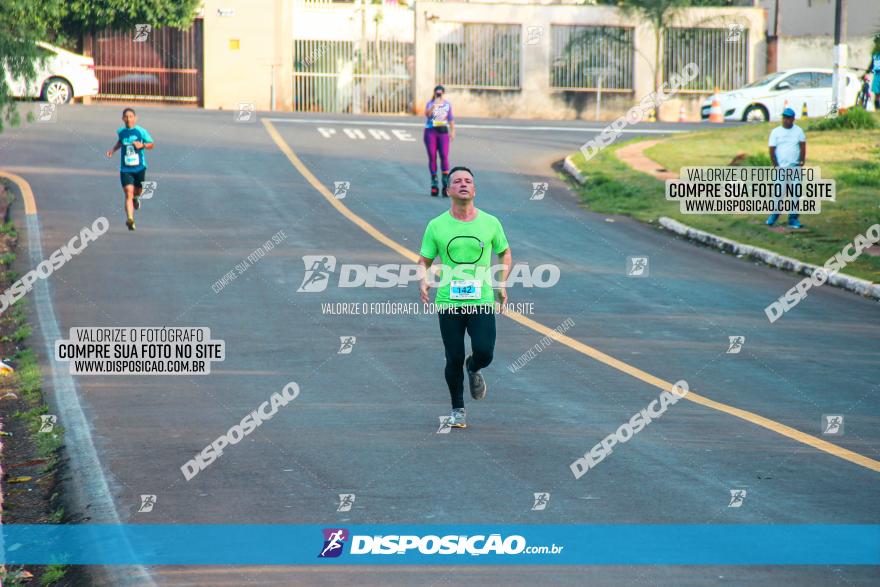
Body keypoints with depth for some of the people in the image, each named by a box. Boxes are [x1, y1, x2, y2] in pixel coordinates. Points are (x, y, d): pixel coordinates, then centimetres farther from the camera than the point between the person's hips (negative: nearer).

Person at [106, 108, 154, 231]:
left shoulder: (141, 131, -5)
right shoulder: (121, 132, 3)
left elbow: (152, 144, 4)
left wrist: (142, 145, -16)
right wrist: (113, 149, 9)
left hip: (139, 167, 0)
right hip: (125, 169, 0)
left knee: (137, 191, 15)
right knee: (128, 193, -15)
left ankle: (136, 198, 54)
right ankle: (130, 219, -23)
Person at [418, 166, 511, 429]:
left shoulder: (490, 223, 5)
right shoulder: (436, 226, 3)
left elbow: (505, 253, 19)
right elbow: (424, 261, 9)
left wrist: (502, 283, 6)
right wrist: (423, 281, -12)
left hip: (482, 301, 0)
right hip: (448, 303, 0)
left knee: (484, 353, -14)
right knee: (454, 360, -2)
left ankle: (473, 369, 25)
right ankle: (457, 410, 20)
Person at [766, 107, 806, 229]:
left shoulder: (798, 131, 6)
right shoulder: (775, 132, 4)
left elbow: (803, 147, 3)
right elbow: (772, 150, 2)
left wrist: (802, 161, -10)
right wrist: (776, 166, -7)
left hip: (795, 167, 1)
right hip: (780, 167, -1)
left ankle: (793, 218, 1)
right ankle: (775, 214, 15)